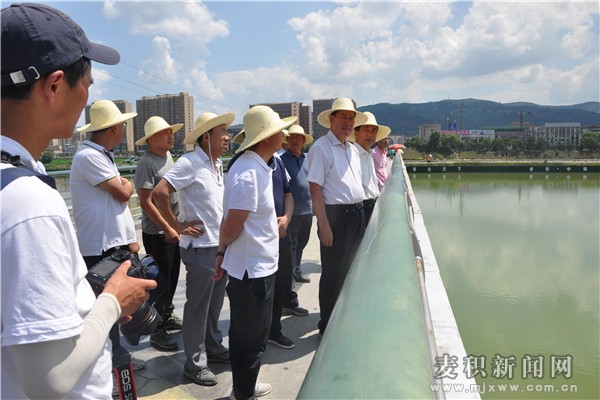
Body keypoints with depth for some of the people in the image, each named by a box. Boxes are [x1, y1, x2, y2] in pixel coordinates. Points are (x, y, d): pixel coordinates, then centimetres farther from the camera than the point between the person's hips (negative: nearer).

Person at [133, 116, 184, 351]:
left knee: (172, 278, 19)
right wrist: (167, 228, -20)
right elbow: (145, 202, -19)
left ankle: (167, 316, 37)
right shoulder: (147, 162, -16)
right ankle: (158, 331, 15)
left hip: (173, 229, 8)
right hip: (157, 233, -8)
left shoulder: (168, 157, 10)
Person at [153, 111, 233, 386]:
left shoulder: (218, 163, 10)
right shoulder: (190, 163, -15)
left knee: (215, 303, 20)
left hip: (220, 245, 8)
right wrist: (178, 227, -16)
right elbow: (160, 192, -22)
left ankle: (213, 348, 37)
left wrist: (226, 239, 14)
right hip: (201, 247, -8)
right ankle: (194, 363, 19)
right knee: (198, 306, 4)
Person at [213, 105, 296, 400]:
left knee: (246, 335, 23)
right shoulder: (249, 173, -24)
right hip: (253, 269, -10)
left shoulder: (256, 167, 9)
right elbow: (231, 226, -22)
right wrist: (223, 250, -3)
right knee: (251, 339, 8)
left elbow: (231, 221, 12)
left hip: (257, 266, 10)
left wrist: (222, 253, 12)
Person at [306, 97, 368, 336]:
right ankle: (327, 328, 18)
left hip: (357, 213, 8)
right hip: (335, 214, -8)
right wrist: (324, 226, -20)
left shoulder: (353, 149, 14)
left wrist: (360, 213, 13)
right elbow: (315, 189, -16)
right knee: (332, 273, 2)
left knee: (349, 269, 18)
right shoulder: (321, 147, -11)